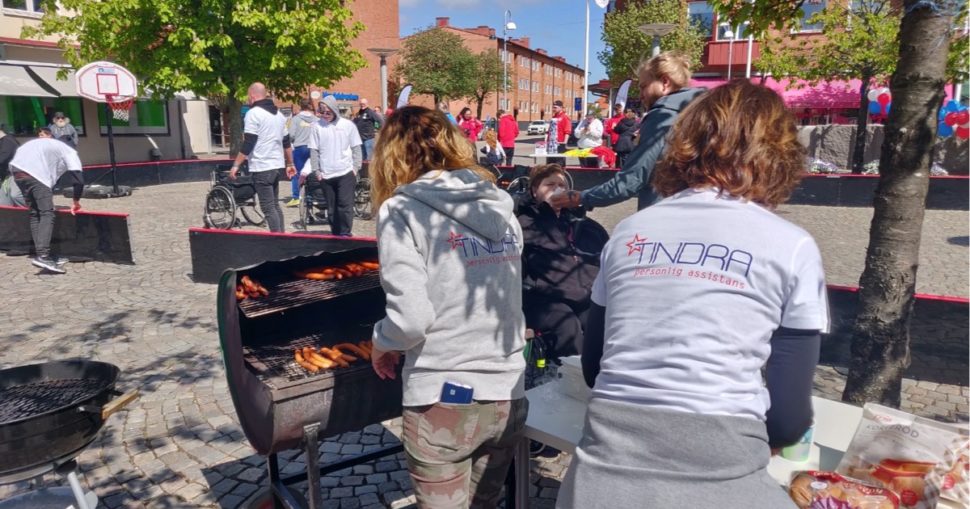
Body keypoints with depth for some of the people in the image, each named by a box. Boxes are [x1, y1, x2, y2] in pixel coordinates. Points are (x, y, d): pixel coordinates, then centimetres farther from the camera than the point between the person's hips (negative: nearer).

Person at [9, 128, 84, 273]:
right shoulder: (70, 152, 17)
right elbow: (78, 179, 5)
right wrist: (76, 202, 17)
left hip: (17, 169, 7)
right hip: (34, 173, -7)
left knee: (35, 214, 13)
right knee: (47, 214, -10)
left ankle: (40, 254, 12)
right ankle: (42, 256, -23)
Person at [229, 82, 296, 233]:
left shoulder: (253, 113, -10)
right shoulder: (278, 113, 14)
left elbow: (248, 144, -16)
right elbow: (286, 142, 18)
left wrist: (235, 165, -12)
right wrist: (290, 163, 26)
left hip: (262, 167, -8)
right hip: (277, 165, 8)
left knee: (268, 207, -5)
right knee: (275, 204, 17)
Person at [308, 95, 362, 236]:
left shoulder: (348, 125, 1)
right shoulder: (317, 126, 1)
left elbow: (356, 148, 4)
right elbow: (314, 150, 4)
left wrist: (356, 167, -4)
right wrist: (316, 170, -1)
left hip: (346, 173, -2)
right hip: (326, 175, 2)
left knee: (345, 205, -6)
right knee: (331, 207, 9)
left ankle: (345, 233, 1)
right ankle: (335, 233, 19)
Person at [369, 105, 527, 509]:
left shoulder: (401, 208, -9)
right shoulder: (499, 205, 6)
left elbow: (410, 318, -16)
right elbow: (501, 299, 10)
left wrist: (382, 344, 3)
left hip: (444, 400, -5)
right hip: (508, 395, 6)